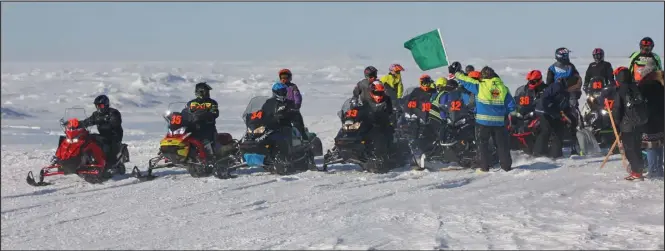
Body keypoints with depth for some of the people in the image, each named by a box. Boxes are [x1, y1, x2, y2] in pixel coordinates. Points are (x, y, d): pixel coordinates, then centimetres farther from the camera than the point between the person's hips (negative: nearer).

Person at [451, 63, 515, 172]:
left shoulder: (479, 86, -7)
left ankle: (484, 166, 5)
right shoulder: (503, 88, 1)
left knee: (482, 144, 7)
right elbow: (511, 106, 2)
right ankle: (506, 165, 15)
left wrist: (456, 73, 19)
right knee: (502, 143, 11)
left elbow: (465, 81, 4)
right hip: (499, 122, 3)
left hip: (483, 121, -2)